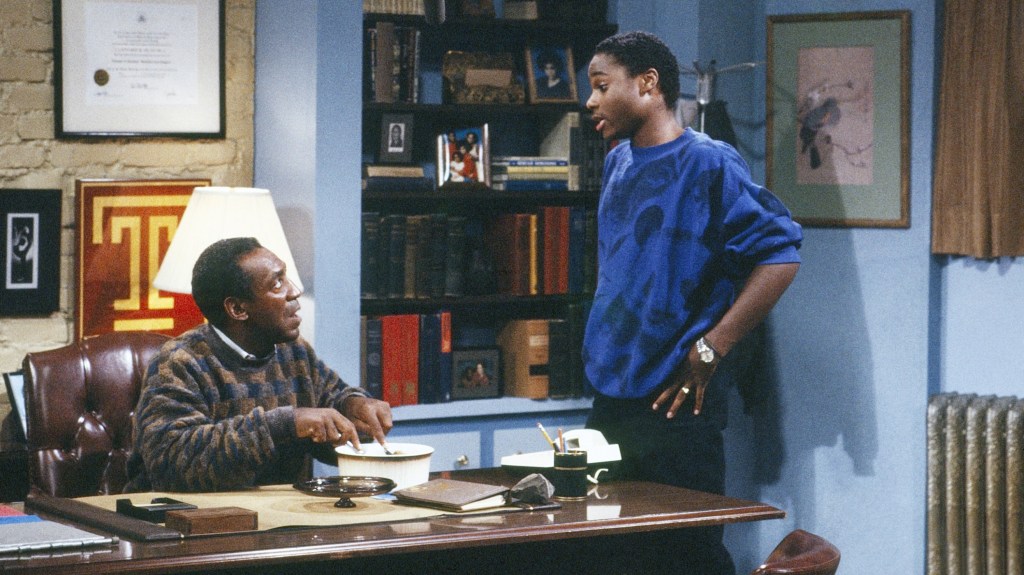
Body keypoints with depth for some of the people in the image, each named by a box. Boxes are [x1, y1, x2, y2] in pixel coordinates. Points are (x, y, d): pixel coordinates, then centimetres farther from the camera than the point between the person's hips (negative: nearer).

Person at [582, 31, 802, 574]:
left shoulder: (707, 163, -13)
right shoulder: (617, 163, 12)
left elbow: (778, 255, -18)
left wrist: (709, 350, -18)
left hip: (673, 404, -8)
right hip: (608, 399, 8)